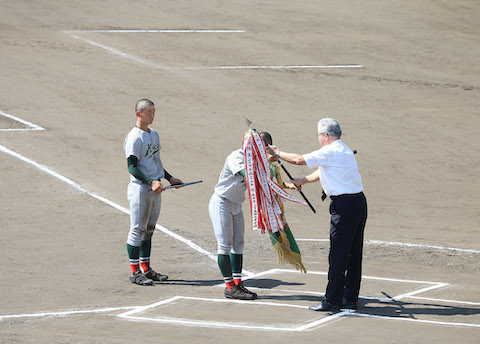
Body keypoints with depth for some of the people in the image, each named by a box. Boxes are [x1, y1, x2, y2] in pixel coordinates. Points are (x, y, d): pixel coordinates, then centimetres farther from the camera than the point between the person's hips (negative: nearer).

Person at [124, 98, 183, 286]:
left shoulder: (154, 134, 13)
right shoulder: (134, 137, -14)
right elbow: (132, 167, -18)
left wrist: (169, 178, 18)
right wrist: (151, 182, -27)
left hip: (155, 189, 8)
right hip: (140, 188, -8)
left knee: (148, 229, 13)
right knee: (138, 230, -4)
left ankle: (146, 269, 20)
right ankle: (135, 272, -1)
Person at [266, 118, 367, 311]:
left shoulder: (330, 152, -11)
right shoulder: (344, 151, 19)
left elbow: (299, 160, -10)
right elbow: (323, 172, 32)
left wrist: (277, 153, 4)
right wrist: (303, 180, 36)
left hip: (344, 205, -10)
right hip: (359, 202, 10)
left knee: (338, 254, -6)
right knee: (353, 253, 12)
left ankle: (332, 300, -5)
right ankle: (350, 298, 17)